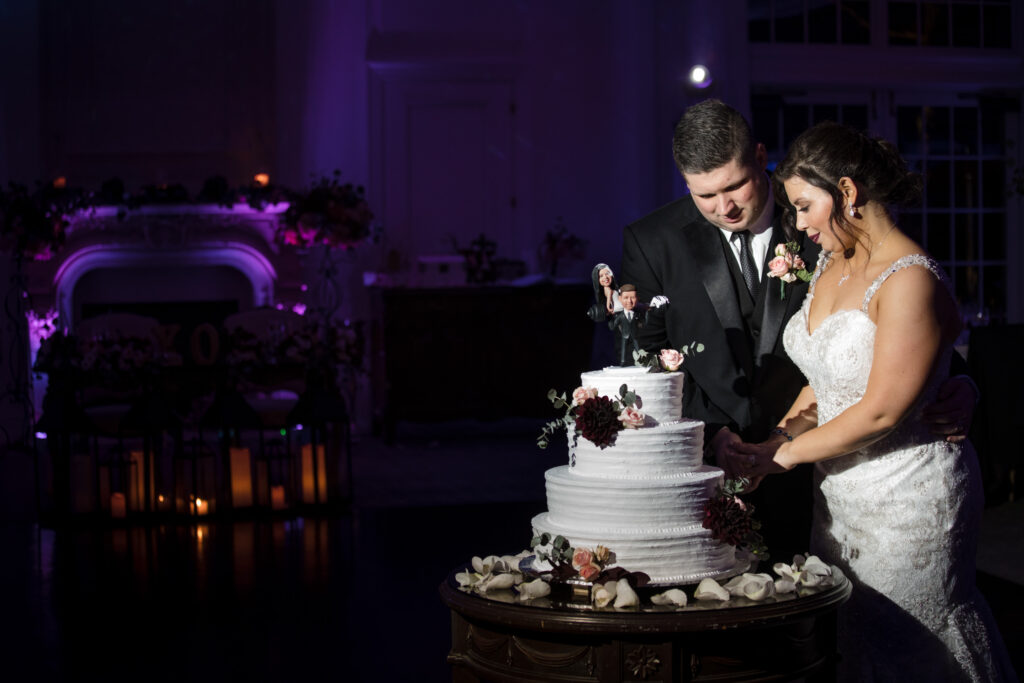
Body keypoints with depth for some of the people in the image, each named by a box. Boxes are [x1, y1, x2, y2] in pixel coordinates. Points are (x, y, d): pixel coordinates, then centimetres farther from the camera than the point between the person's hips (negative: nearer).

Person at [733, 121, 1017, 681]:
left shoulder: (910, 281, -21)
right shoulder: (831, 262, 7)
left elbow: (881, 411, -21)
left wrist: (784, 453, -11)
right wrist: (769, 445, 1)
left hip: (908, 502, -8)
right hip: (839, 495, 8)